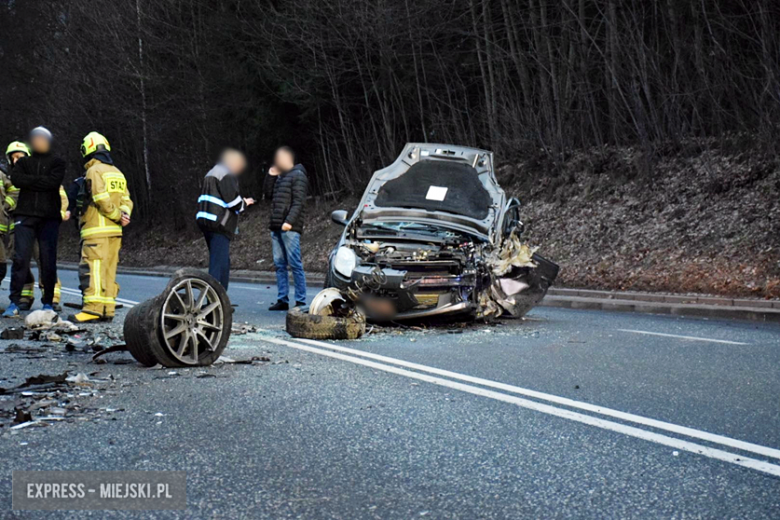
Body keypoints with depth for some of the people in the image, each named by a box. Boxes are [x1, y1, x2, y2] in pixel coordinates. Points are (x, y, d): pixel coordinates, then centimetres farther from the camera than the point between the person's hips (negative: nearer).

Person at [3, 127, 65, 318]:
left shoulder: (56, 163, 10)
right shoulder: (23, 162, 17)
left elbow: (54, 181, -9)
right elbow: (16, 179, -2)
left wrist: (30, 181, -4)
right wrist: (40, 181, -6)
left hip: (49, 217, -1)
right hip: (25, 216, 1)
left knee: (48, 260, -1)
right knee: (20, 258, -6)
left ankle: (48, 302, 8)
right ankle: (14, 303, -5)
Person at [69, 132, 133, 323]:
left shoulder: (94, 171, -6)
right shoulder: (117, 172, 19)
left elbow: (101, 199, -17)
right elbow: (126, 199, 13)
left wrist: (118, 215, -7)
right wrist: (124, 214, -4)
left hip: (97, 229, -8)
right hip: (114, 230, 8)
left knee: (91, 268, -11)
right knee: (109, 270, 9)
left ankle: (92, 308, -18)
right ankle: (107, 309, 9)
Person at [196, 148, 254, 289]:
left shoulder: (212, 173, 23)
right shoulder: (227, 174, -9)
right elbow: (232, 199, -16)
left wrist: (242, 203, 18)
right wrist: (244, 204, 5)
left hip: (206, 223, 10)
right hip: (219, 224, -10)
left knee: (223, 263, 17)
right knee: (219, 264, -10)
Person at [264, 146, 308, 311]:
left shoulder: (298, 176, -5)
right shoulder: (280, 176, 20)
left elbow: (298, 202, -13)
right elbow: (268, 194, 18)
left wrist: (289, 221, -23)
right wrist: (271, 176, 9)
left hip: (290, 228, -8)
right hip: (276, 227, 8)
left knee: (295, 264, -8)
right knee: (279, 265, 7)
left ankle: (300, 301, -7)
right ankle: (282, 300, 11)